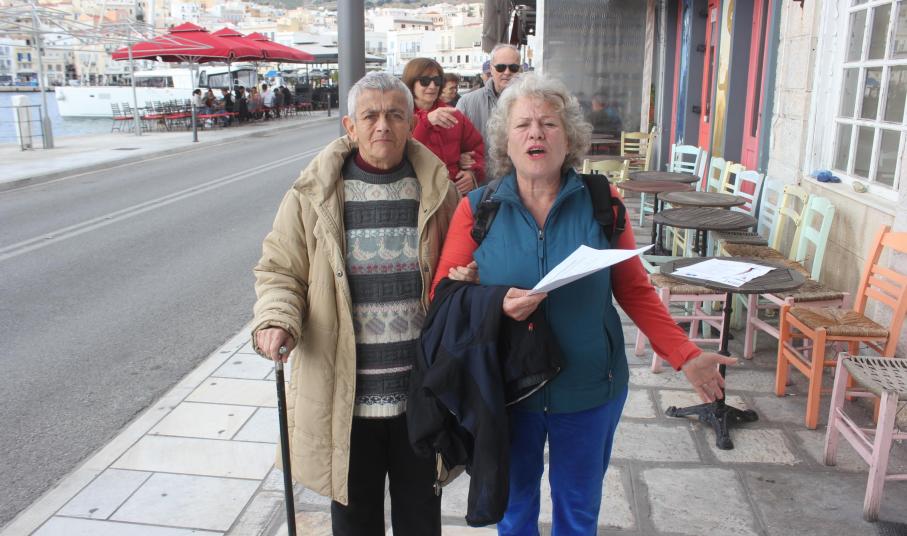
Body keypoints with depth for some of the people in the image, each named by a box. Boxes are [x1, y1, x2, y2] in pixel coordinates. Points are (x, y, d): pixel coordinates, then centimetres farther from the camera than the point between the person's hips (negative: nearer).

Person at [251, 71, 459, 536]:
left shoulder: (434, 188, -1)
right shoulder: (314, 194, -5)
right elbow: (279, 271, 1)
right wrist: (276, 320, -17)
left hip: (421, 391, 1)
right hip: (344, 394, -1)